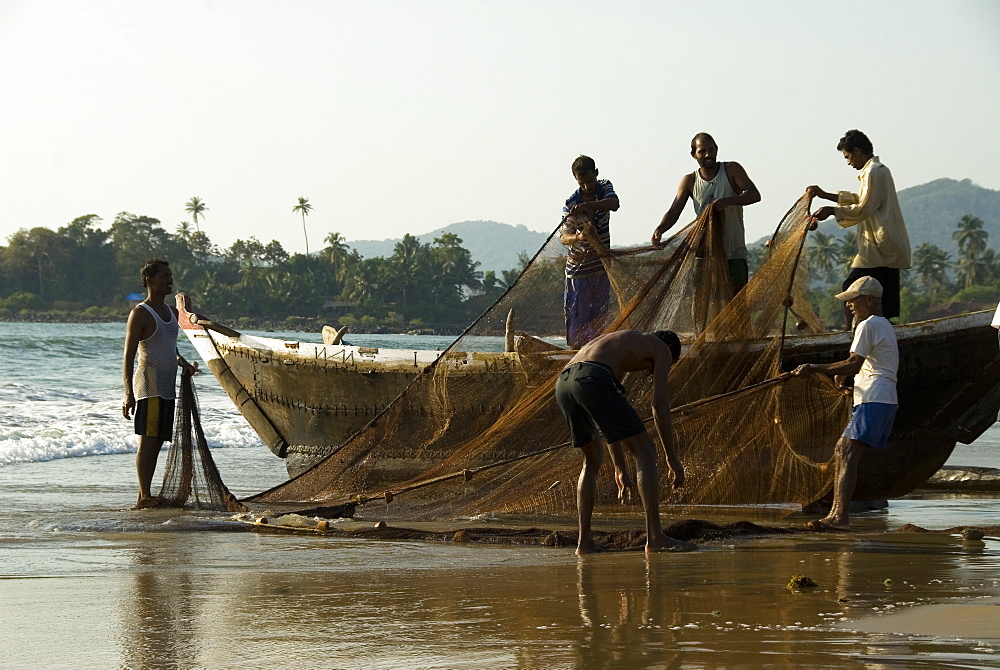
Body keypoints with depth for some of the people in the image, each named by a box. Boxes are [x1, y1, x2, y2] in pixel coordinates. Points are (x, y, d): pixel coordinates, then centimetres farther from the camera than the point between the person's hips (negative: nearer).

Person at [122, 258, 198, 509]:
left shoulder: (171, 312, 18)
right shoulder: (140, 314, -7)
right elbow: (128, 355, -11)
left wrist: (184, 364, 9)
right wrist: (128, 393, -19)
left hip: (168, 388, 8)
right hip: (150, 386, -8)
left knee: (157, 442, 8)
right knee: (148, 440, -10)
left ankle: (144, 497, 11)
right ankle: (144, 496, -11)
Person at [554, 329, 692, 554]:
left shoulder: (618, 345, 41)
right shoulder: (662, 348, 20)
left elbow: (611, 419, 40)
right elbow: (660, 404, 8)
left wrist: (620, 468, 41)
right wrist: (673, 459, 11)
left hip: (563, 383, 8)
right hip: (592, 381, -8)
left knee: (593, 460, 24)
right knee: (645, 451, 2)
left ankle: (584, 541, 18)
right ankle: (655, 537, -4)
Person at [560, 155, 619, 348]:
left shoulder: (604, 187, -1)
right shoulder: (571, 203, -12)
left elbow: (614, 204, -24)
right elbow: (563, 236, -21)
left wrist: (588, 205, -41)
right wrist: (578, 237, -45)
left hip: (602, 266, 4)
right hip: (578, 267, -4)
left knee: (599, 313, 8)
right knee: (577, 315, -5)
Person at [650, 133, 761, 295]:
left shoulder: (731, 170, 1)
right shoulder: (689, 181, 7)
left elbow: (754, 194, -8)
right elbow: (674, 211, -1)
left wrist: (728, 201, -27)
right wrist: (660, 230, -22)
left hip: (734, 252, -2)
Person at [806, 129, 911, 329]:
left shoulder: (873, 172, -11)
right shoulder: (880, 170, 20)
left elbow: (865, 208, -17)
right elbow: (859, 199, 31)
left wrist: (832, 211, -13)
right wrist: (825, 195, 31)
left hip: (879, 247, -10)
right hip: (890, 248, 10)